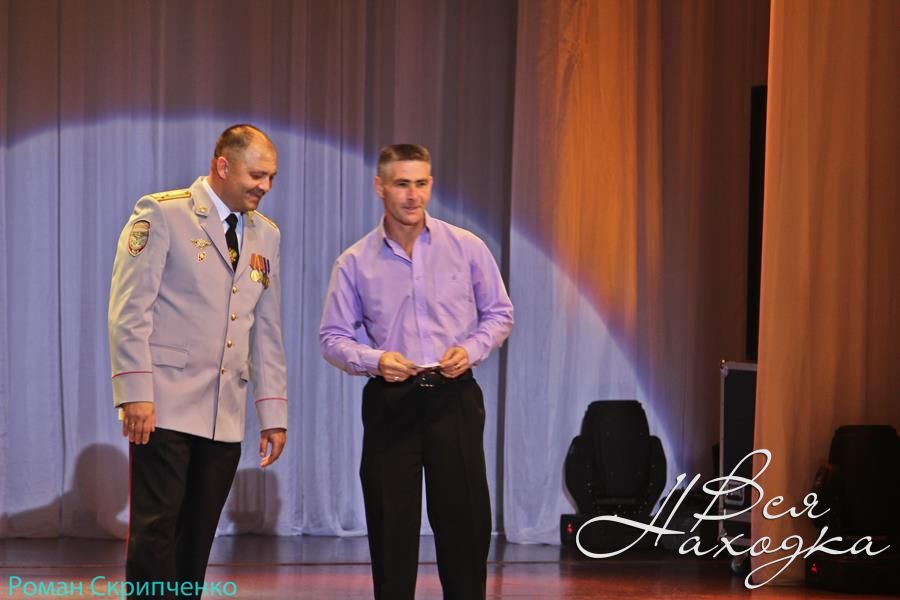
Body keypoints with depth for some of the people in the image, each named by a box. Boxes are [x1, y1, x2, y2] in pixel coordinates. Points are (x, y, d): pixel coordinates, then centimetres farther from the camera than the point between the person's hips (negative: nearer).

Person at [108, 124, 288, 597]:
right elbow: (129, 309, -8)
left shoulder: (266, 235, 15)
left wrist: (273, 414, 12)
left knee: (198, 536, 6)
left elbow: (267, 331, 17)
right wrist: (135, 393, -16)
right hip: (166, 407, -5)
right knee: (156, 529, -8)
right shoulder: (161, 214, -3)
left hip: (225, 416, 6)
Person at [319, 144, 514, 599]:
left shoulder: (466, 248, 2)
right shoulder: (355, 263, 2)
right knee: (390, 528, 4)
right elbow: (333, 337, 5)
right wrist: (375, 360, -14)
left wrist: (471, 349, -9)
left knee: (465, 523, 1)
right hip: (390, 402, 0)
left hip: (453, 398, 0)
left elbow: (498, 313, 10)